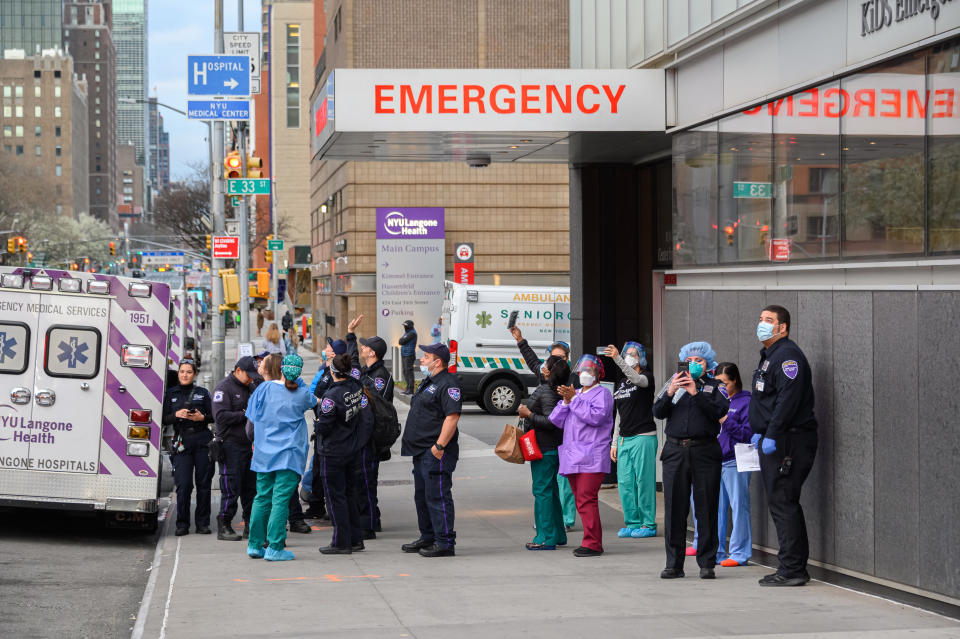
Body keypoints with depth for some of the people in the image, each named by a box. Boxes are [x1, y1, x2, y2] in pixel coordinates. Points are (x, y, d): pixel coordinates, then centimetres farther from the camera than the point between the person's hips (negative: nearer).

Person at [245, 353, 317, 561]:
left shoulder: (264, 388, -2)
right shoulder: (302, 394, -5)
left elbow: (253, 418, 6)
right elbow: (312, 402, 18)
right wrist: (295, 381, 16)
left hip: (264, 453, 3)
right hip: (288, 454, -3)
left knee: (262, 498, 11)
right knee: (280, 499, -4)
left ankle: (255, 545, 16)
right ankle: (274, 548, -6)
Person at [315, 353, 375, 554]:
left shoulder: (332, 395, -21)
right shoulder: (358, 389, -1)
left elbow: (324, 426, -20)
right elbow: (367, 416, 3)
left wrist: (316, 425, 2)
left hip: (333, 452, -7)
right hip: (353, 450, 7)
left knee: (336, 496, 1)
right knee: (350, 494, 16)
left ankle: (341, 543, 4)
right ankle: (356, 539, 21)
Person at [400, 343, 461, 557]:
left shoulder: (448, 384, -15)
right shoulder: (428, 382, 18)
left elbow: (452, 416, -23)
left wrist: (439, 445, -26)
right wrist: (410, 441, 21)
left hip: (436, 453, -11)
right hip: (421, 451, 11)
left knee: (437, 496, -9)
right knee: (422, 496, 17)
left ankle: (445, 543, -7)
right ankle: (428, 537, 27)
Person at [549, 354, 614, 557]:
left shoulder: (602, 394, 2)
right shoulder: (575, 393, 23)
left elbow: (596, 417, -16)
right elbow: (556, 421, 14)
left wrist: (574, 400, -13)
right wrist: (566, 401, -2)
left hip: (592, 458, -8)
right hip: (573, 457, 8)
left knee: (586, 499, -14)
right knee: (581, 500, 8)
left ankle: (592, 544, -14)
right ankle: (593, 541, 13)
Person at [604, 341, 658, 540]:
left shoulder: (646, 377, -1)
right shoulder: (621, 385, 19)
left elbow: (636, 378, -27)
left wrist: (617, 358, -39)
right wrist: (614, 443, 17)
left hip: (643, 437, -7)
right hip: (624, 439, 7)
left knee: (643, 481, -6)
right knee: (625, 482, 4)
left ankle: (648, 524, -1)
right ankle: (632, 523, 12)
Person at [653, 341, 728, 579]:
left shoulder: (715, 386, 10)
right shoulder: (674, 383, 16)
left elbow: (719, 411, -8)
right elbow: (658, 412, 5)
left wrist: (696, 393, -16)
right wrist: (670, 392, -11)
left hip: (705, 452, -2)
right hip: (675, 451, 2)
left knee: (706, 509, -1)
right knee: (674, 508, 1)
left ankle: (707, 564, 5)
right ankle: (674, 564, 6)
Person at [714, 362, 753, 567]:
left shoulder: (746, 402, -2)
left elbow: (748, 434, -9)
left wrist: (726, 421, -16)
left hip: (734, 463, -6)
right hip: (714, 461, 6)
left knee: (738, 506, -4)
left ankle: (739, 553, 1)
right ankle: (716, 552, 15)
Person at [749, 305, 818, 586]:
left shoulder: (787, 355, -14)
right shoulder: (769, 356, 20)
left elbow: (788, 399, -23)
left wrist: (771, 436, -25)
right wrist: (758, 432, 21)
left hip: (789, 441, -11)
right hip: (772, 440, 11)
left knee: (783, 503, -10)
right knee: (781, 503, 12)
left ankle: (791, 570, -9)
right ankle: (795, 568, 17)